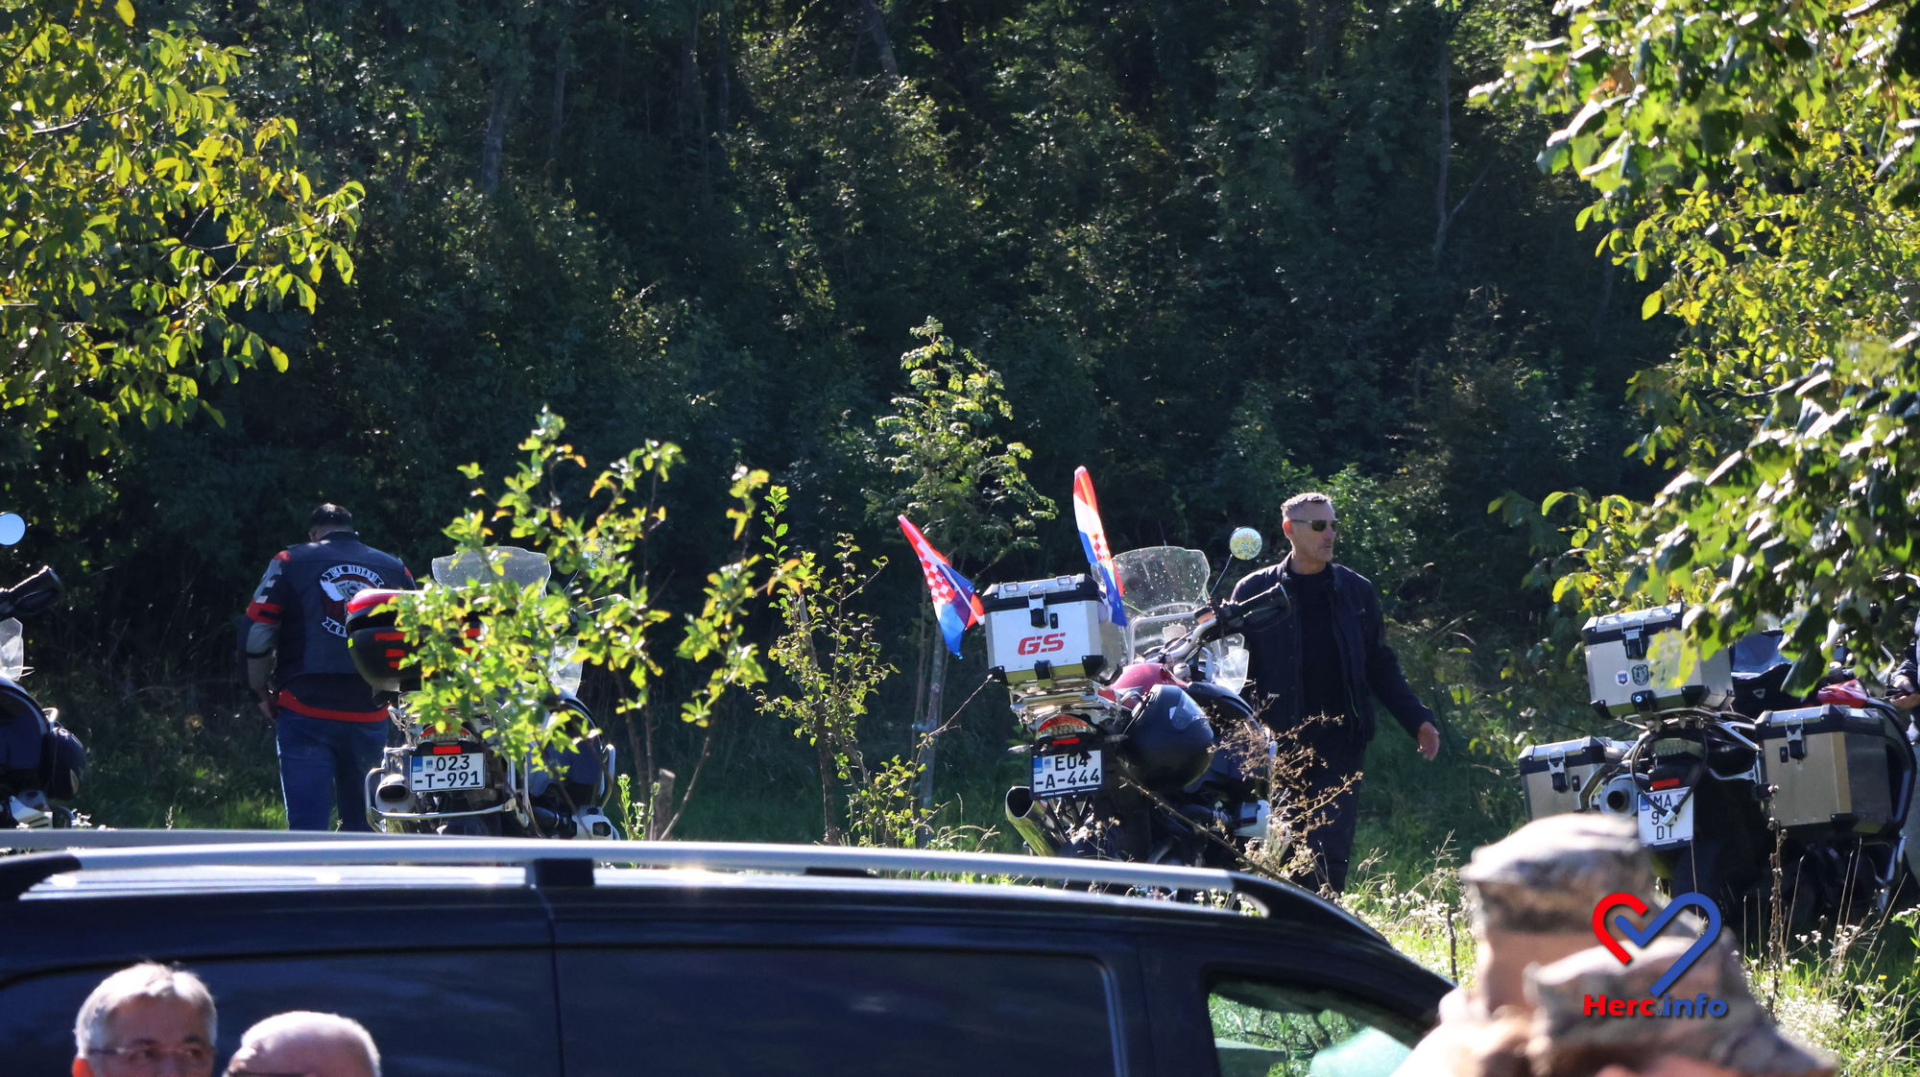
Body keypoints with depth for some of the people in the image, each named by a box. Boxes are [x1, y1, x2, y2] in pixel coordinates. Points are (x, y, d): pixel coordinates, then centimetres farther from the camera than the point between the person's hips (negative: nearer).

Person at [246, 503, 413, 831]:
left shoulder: (290, 562, 5)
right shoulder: (395, 569, 12)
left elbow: (258, 631, -1)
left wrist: (263, 692, 11)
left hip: (307, 711, -3)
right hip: (370, 715, 3)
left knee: (307, 826, -5)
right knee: (361, 825, 12)